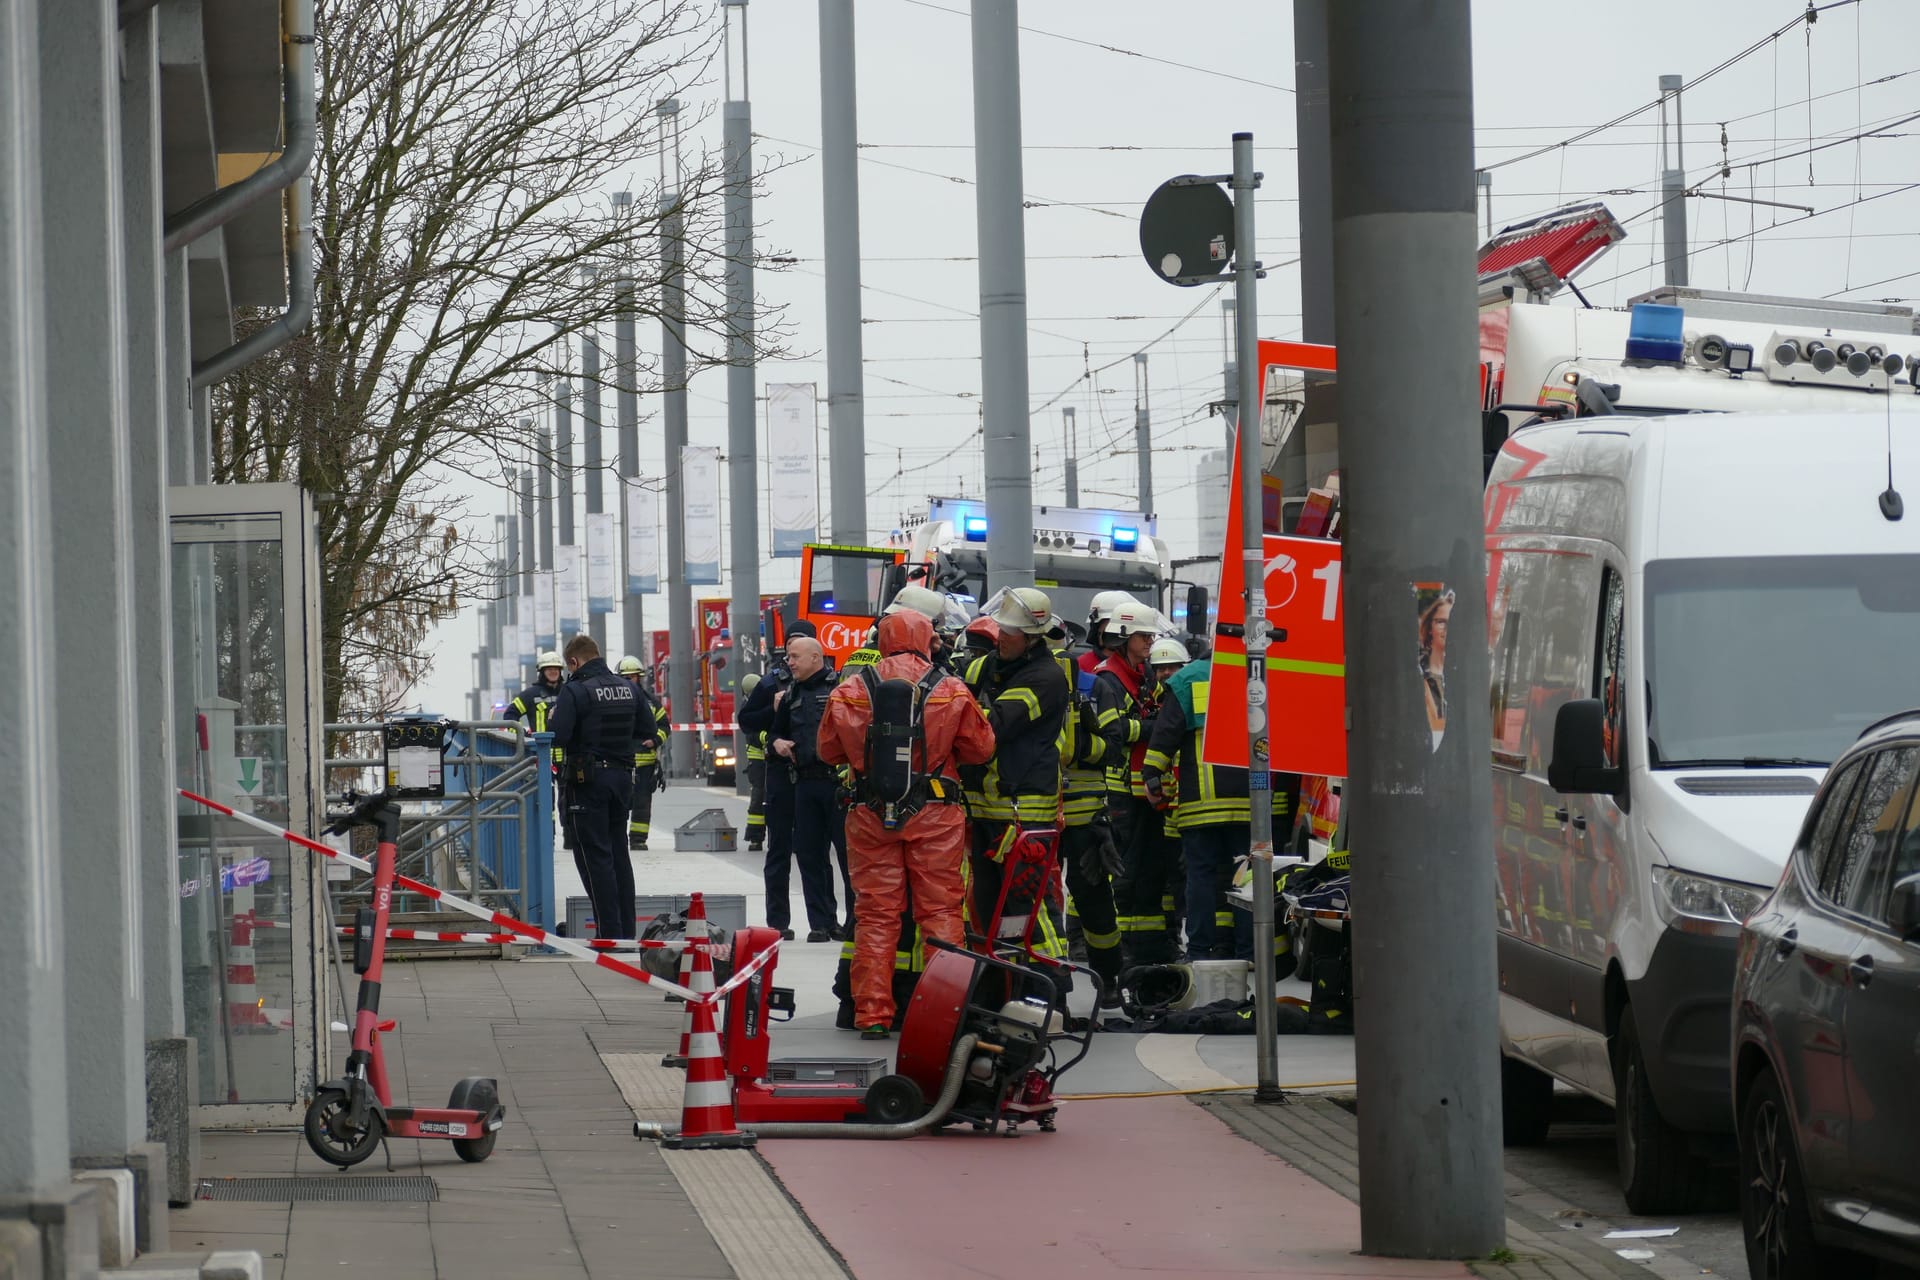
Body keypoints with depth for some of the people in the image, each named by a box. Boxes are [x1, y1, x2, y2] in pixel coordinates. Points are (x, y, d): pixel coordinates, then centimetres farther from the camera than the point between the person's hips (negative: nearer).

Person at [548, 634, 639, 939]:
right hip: (622, 777, 6)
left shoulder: (575, 691, -14)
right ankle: (627, 929, 17)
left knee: (596, 856, -2)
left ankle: (609, 930, -4)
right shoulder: (628, 688, 6)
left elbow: (558, 737, -21)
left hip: (589, 780, -6)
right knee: (619, 853, 14)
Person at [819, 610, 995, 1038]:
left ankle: (872, 1013, 5)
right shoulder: (952, 692, -5)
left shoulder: (850, 692, -1)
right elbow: (981, 748, 3)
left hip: (870, 815, 1)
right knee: (941, 911, 5)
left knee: (876, 915, 7)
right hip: (934, 815, -1)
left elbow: (829, 750, 9)